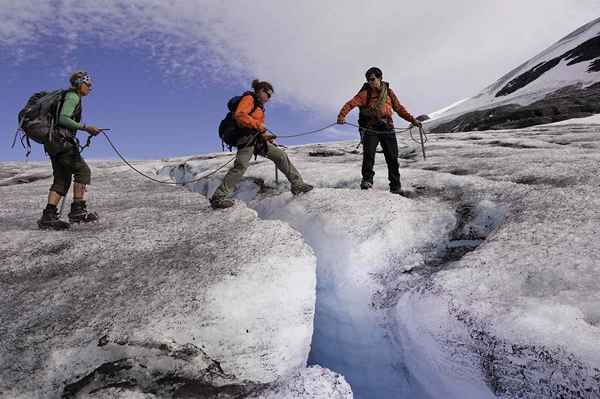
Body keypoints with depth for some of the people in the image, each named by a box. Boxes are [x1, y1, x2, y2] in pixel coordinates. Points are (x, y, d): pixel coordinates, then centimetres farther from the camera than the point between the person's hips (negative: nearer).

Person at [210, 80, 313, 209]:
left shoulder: (259, 106, 28)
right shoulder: (249, 98, 2)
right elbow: (239, 115, -16)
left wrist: (266, 136, 12)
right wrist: (258, 125, -17)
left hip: (257, 139, 9)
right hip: (247, 137, -9)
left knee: (281, 156, 2)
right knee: (241, 165, -24)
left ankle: (297, 184, 6)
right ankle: (219, 197, -25)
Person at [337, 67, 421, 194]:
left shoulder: (389, 92, 9)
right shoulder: (365, 93, -2)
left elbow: (399, 108, 18)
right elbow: (351, 103, -15)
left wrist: (412, 119, 14)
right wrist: (342, 115, -34)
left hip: (387, 129, 3)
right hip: (370, 129, -2)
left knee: (392, 158, 4)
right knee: (368, 155, -18)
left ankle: (395, 185, 15)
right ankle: (367, 180, -4)